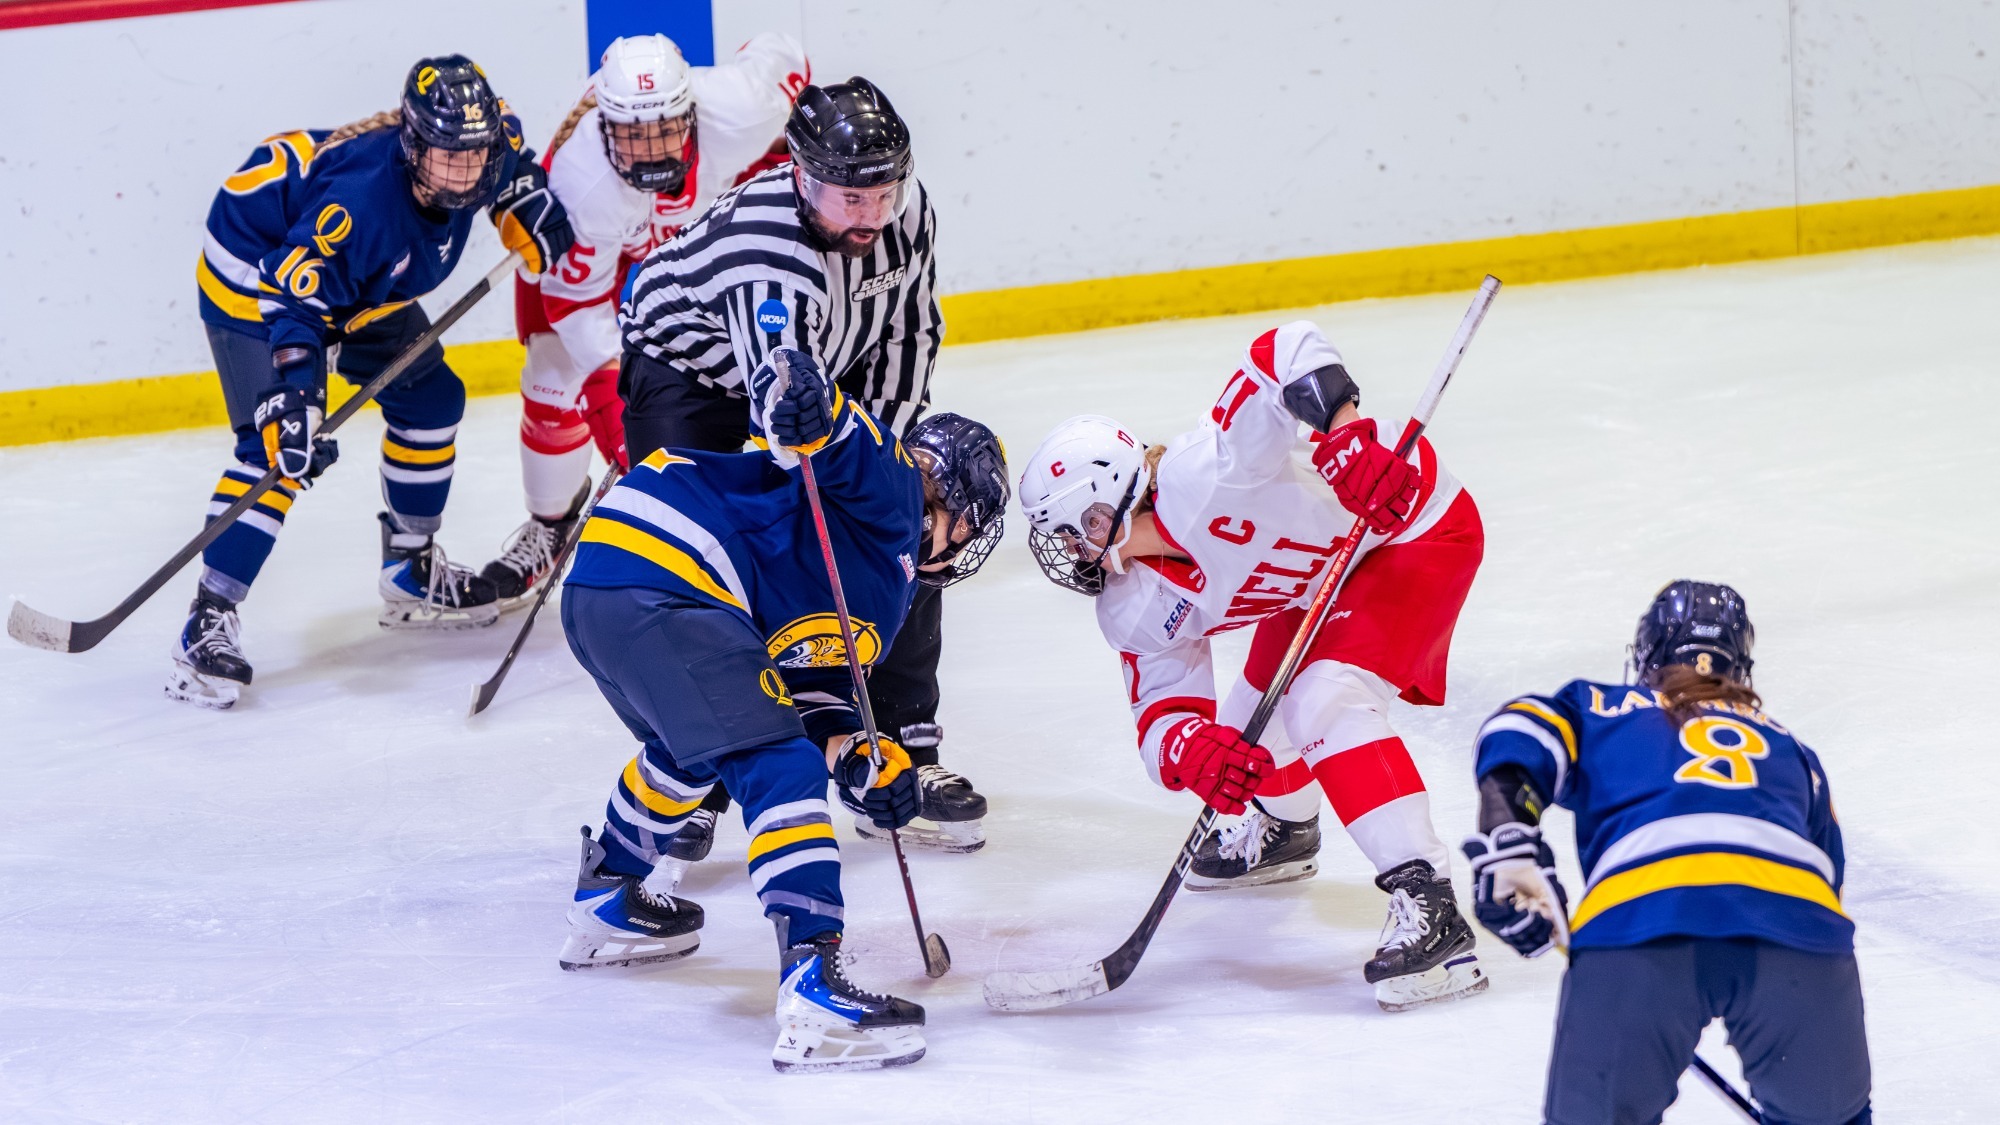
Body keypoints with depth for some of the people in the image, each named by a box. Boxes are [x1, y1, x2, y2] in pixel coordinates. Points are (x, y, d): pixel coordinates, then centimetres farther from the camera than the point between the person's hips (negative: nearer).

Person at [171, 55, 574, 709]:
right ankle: (207, 625, -23)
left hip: (361, 284, 9)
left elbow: (504, 135, 10)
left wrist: (527, 198, -1)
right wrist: (294, 402, -49)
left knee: (430, 401, 13)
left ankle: (412, 575, 32)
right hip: (254, 280, -9)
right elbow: (295, 303, -41)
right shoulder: (363, 200, -40)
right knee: (275, 447, -23)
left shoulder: (476, 146, -17)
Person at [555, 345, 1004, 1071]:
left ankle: (606, 907, 53)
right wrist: (800, 393, -36)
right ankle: (813, 993, -25)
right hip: (658, 592, -11)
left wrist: (862, 759, 5)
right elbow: (789, 383, -12)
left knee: (692, 744, 36)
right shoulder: (887, 482, 4)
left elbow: (816, 686, 22)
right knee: (779, 766, -14)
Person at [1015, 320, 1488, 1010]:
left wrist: (1345, 436, -54)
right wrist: (1191, 750, -34)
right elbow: (1162, 715, -10)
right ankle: (1282, 833, 53)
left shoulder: (1200, 477, -35)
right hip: (1322, 575, 9)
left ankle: (1430, 908, -31)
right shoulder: (1134, 611, -8)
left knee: (1327, 703, -25)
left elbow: (1289, 353, -43)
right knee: (1247, 726, 17)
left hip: (1417, 527, -9)